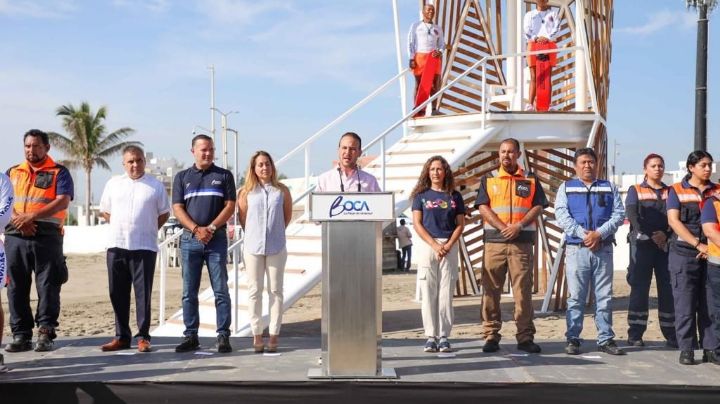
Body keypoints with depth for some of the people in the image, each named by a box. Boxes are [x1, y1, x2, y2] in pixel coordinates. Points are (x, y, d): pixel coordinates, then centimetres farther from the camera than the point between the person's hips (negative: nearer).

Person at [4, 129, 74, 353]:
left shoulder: (59, 173, 5)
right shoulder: (13, 173, 18)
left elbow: (63, 201, -9)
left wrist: (32, 216, -19)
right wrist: (18, 219, -11)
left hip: (47, 237, -4)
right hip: (15, 237, 4)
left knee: (48, 287, -3)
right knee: (17, 288, 5)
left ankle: (45, 334, 3)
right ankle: (21, 336, 12)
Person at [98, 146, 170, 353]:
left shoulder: (156, 186, 4)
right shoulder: (113, 184, 10)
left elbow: (164, 213, 11)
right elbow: (105, 211, 19)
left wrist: (148, 229, 5)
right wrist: (120, 227, 10)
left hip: (144, 247, -3)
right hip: (116, 246, 3)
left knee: (143, 293, -2)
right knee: (118, 293, 7)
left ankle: (143, 337, 5)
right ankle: (121, 336, 16)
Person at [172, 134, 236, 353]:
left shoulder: (224, 176, 8)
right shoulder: (182, 177, 11)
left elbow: (230, 206, 1)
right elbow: (177, 208, 4)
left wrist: (211, 228, -11)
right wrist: (196, 229, -11)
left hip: (217, 238, -1)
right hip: (190, 239, 2)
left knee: (221, 290, -1)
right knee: (189, 292, 4)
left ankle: (223, 336, 3)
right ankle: (190, 336, 12)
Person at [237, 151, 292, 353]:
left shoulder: (282, 190, 3)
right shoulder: (246, 192, 3)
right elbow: (242, 217, 9)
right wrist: (255, 235, 11)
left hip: (276, 248, 0)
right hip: (253, 247, 0)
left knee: (275, 291, 3)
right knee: (254, 291, 4)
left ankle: (273, 335, 9)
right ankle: (257, 335, 12)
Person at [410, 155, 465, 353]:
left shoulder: (454, 196, 9)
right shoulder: (421, 195, 7)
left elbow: (460, 225, 7)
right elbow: (417, 224, 1)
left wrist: (448, 245, -8)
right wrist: (435, 245, -11)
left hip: (450, 247, 1)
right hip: (427, 246, 0)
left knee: (446, 294, 0)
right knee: (428, 294, -1)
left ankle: (444, 336, 4)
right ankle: (431, 336, 4)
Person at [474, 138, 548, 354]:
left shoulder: (531, 180, 12)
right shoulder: (488, 180, 11)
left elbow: (538, 206, 4)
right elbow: (483, 208, 1)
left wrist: (519, 225, -11)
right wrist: (503, 228, -12)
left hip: (522, 241, 0)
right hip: (494, 241, 0)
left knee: (523, 290, -1)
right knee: (491, 290, 0)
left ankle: (525, 337, 5)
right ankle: (491, 336, 6)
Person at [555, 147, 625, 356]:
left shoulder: (609, 188, 14)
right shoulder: (566, 187, 10)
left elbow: (619, 214, 2)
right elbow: (561, 215, -2)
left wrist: (599, 233, -12)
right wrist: (583, 234, -13)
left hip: (604, 249, 2)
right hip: (576, 249, -1)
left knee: (604, 296, 4)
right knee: (575, 297, 0)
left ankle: (606, 339, 11)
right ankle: (573, 339, 6)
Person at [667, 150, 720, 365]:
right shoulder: (677, 190, 4)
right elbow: (674, 221, -6)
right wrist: (698, 245, -14)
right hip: (684, 253, -3)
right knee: (685, 305, -1)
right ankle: (686, 349, 5)